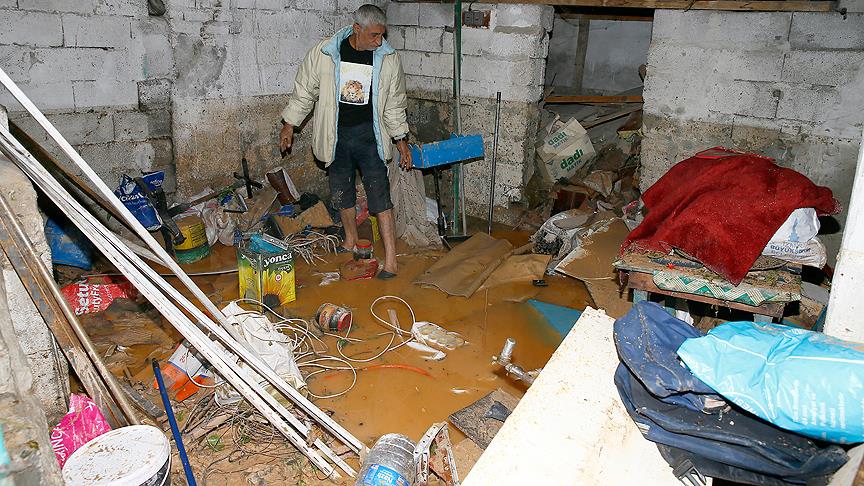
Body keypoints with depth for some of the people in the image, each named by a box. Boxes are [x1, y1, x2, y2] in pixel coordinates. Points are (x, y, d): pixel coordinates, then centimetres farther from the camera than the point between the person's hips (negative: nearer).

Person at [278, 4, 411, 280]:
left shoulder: (389, 59, -4)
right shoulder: (324, 52, -7)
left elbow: (395, 104, 5)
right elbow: (304, 90, 4)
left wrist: (401, 139, 6)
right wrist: (289, 124, 7)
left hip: (369, 135, -1)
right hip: (336, 135, 2)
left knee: (380, 195, -8)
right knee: (341, 191, 13)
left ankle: (390, 260, -6)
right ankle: (351, 241, 36)